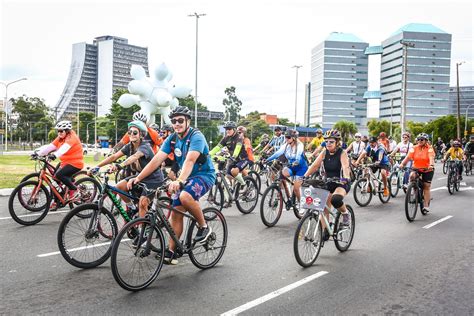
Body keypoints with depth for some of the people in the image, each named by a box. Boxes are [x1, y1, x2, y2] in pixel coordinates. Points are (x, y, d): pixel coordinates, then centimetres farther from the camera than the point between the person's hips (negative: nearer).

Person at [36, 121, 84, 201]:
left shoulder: (72, 137, -14)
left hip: (75, 163, -9)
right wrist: (38, 153, -12)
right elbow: (49, 147, 1)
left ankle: (74, 191, -7)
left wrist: (55, 155, -50)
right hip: (65, 163, 9)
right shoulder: (59, 139, 10)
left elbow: (65, 147, -33)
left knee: (59, 175, -24)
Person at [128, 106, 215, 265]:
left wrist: (179, 181, -52)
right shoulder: (172, 139, -1)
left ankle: (204, 227, -11)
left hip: (204, 175, -7)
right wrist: (138, 178, -19)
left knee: (185, 196, -34)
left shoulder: (196, 137, -21)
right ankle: (171, 251, 10)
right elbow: (157, 159, -8)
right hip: (186, 176, 7)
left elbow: (190, 161, -36)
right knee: (176, 212, 0)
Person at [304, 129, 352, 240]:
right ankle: (325, 232, 11)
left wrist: (345, 178, -50)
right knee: (324, 208, -2)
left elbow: (345, 167, -30)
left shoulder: (342, 153, -13)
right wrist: (305, 176, -25)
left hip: (342, 184, -5)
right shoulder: (324, 152, -1)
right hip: (328, 183, 5)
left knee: (336, 199, -34)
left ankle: (346, 214, -3)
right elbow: (315, 165, -10)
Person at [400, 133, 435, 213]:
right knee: (412, 176, -28)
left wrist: (431, 165, -47)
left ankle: (426, 205, 12)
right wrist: (402, 164, -35)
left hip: (427, 170, -2)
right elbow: (408, 157, -17)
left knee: (426, 186, 0)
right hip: (416, 169, 2)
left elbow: (431, 158, -27)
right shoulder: (414, 148, -6)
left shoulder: (429, 149, -12)